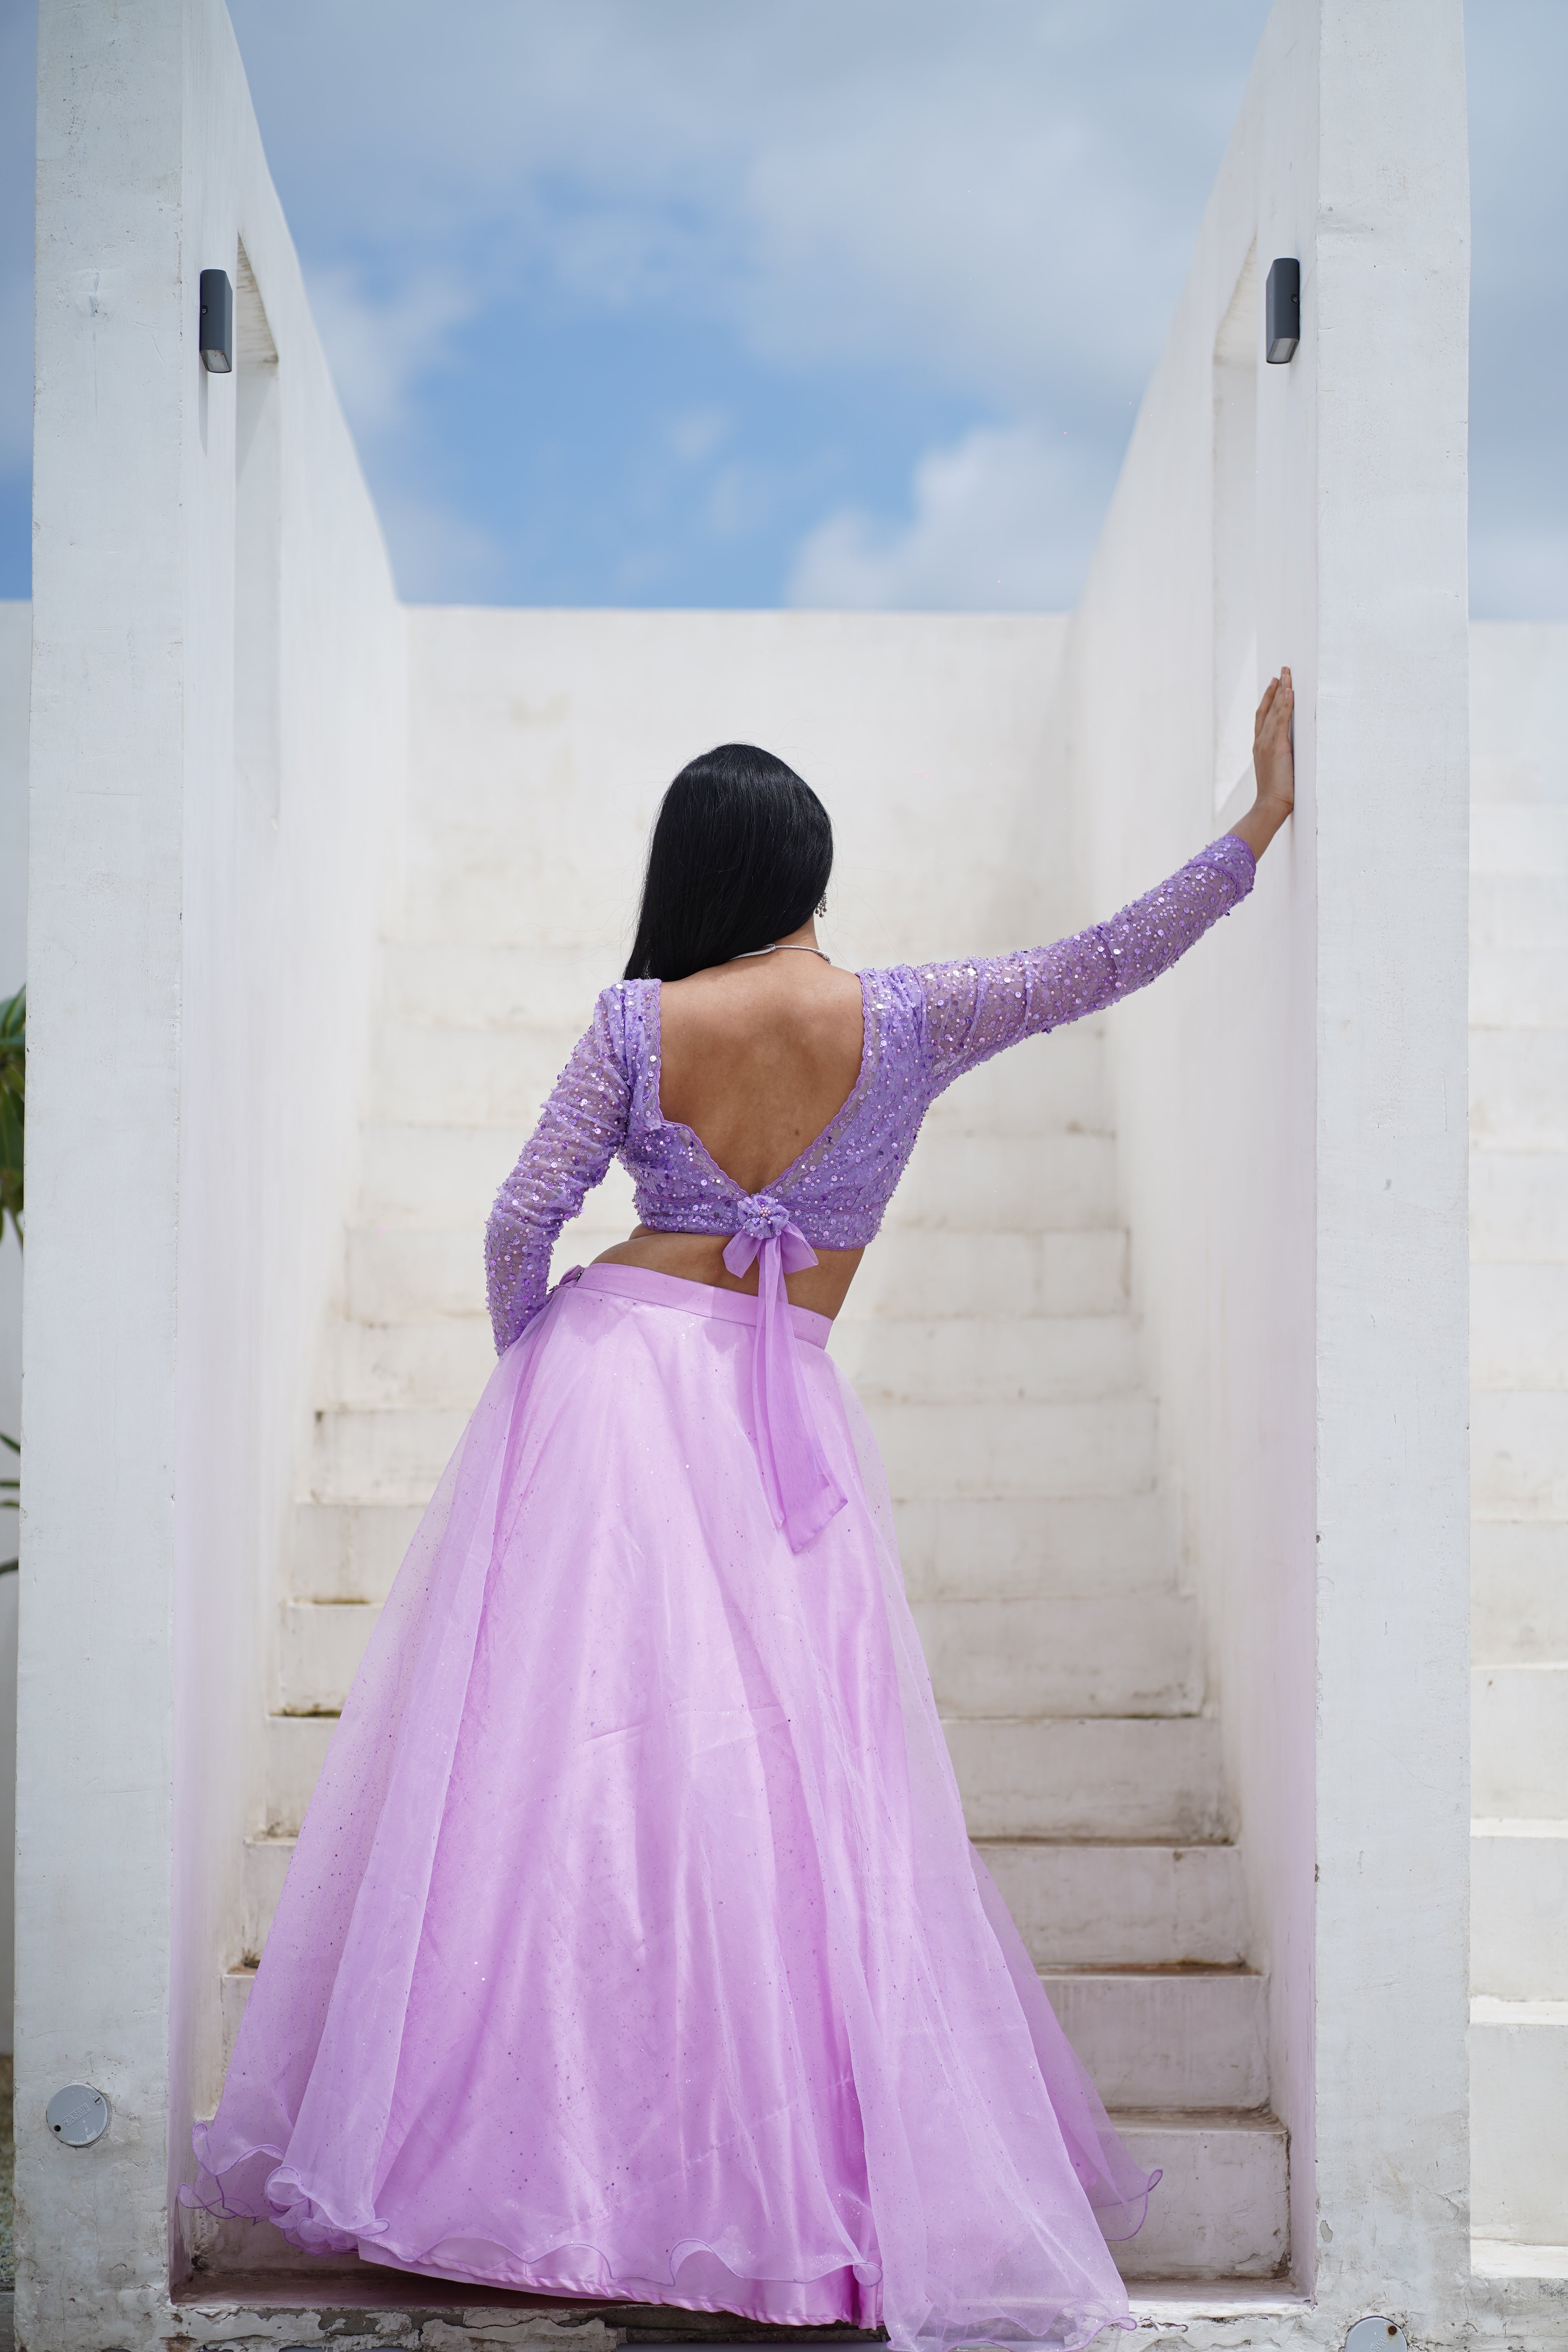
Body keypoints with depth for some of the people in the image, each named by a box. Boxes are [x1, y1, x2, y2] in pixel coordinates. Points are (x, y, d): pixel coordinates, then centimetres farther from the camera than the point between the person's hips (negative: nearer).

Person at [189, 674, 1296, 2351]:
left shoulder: (639, 1021, -1)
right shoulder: (903, 1022, -1)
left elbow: (521, 1220, -2)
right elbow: (1098, 971, 1)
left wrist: (532, 1365, 15)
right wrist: (1258, 829, 5)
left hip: (611, 1370, 0)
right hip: (782, 1416, 0)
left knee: (554, 1740, 2)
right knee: (796, 1772, 2)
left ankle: (506, 2140, 5)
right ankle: (804, 2168, 2)